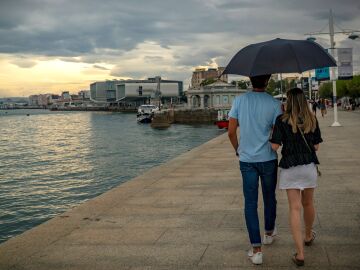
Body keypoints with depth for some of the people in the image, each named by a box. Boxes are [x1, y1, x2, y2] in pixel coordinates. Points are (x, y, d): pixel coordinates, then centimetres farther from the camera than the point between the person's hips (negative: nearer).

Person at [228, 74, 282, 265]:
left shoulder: (239, 101, -4)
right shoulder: (274, 104, -10)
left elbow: (231, 132, -3)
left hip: (246, 159, 1)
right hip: (268, 158, 0)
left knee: (250, 203, 3)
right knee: (269, 197, 20)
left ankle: (256, 249, 0)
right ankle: (269, 233, 41)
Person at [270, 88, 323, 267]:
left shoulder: (282, 120, -10)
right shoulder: (312, 120, 0)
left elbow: (274, 146, -13)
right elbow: (316, 146, 3)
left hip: (290, 167, -3)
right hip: (309, 166, 3)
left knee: (295, 208, -1)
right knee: (307, 203, 22)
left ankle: (300, 254, -3)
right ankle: (309, 236, 45)